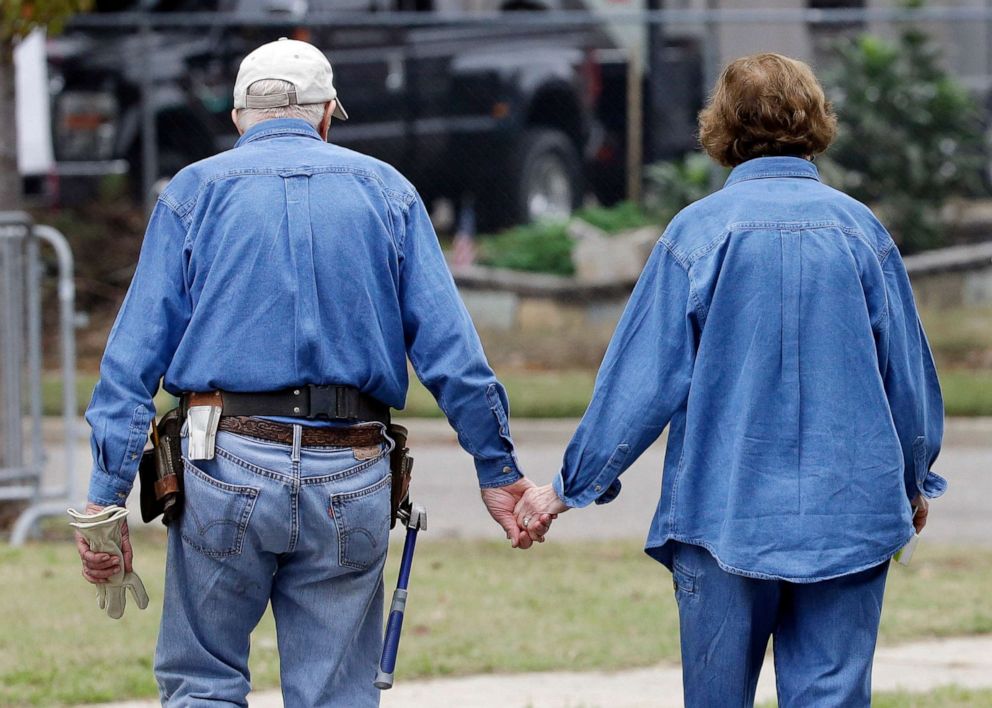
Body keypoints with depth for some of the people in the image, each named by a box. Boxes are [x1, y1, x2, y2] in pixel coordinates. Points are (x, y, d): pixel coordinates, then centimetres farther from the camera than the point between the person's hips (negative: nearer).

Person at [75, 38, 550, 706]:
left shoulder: (195, 192, 7)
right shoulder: (385, 190, 10)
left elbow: (135, 354, 0)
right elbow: (450, 349, 4)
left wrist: (107, 498, -3)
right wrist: (498, 470, 8)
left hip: (227, 471, -1)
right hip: (351, 476, 1)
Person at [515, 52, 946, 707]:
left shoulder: (698, 231, -6)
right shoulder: (861, 229, 2)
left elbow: (642, 377, -5)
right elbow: (910, 374, 8)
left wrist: (569, 488, 5)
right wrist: (914, 482, 26)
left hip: (728, 512, -1)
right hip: (849, 514, 2)